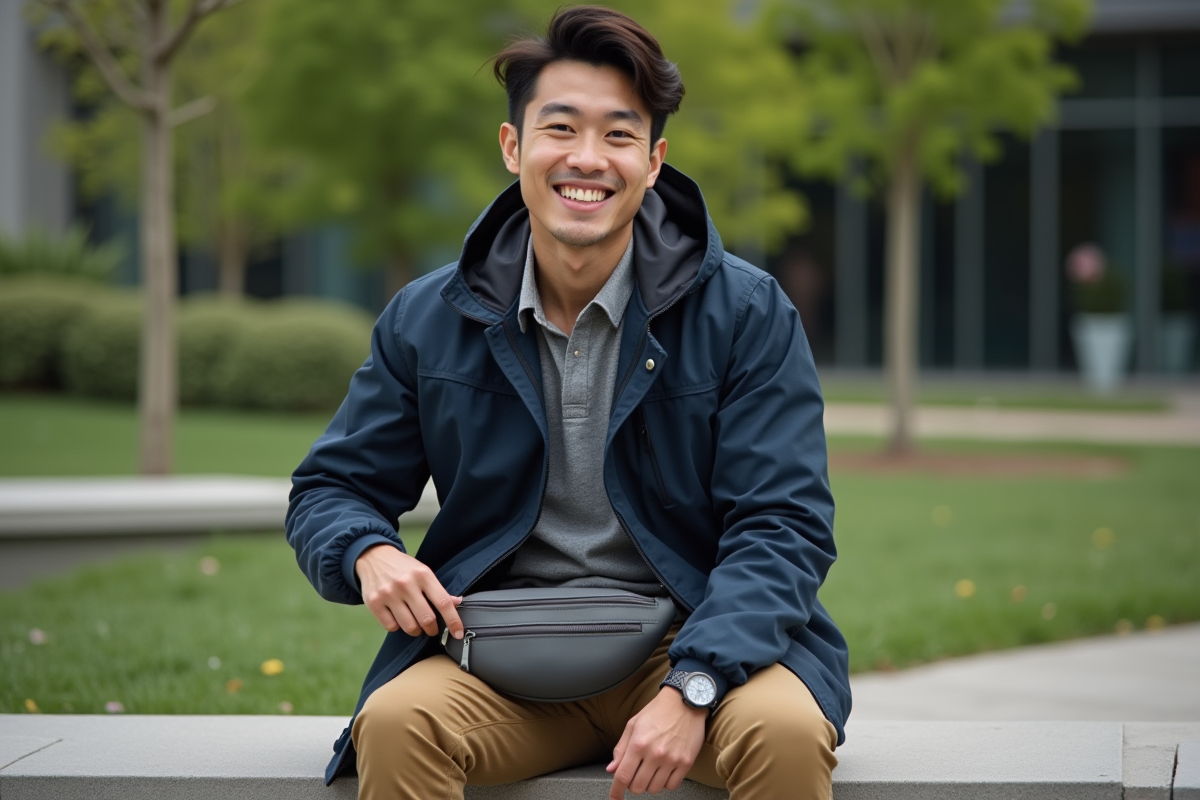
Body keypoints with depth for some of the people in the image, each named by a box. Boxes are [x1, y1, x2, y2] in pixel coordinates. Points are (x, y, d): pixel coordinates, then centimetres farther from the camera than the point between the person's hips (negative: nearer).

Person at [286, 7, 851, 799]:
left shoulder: (748, 314, -2)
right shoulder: (426, 321, 5)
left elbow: (784, 525, -8)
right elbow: (332, 487, 14)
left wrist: (690, 688, -24)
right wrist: (368, 552, -13)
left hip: (696, 641, -1)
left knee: (788, 732, -33)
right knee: (395, 722, -31)